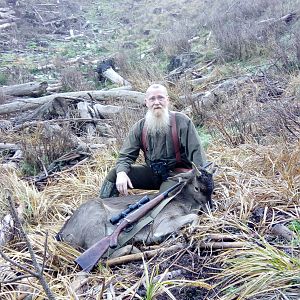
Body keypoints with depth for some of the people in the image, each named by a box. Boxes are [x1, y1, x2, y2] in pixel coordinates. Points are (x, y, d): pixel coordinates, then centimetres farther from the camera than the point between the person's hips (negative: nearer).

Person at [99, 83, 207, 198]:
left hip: (177, 172, -4)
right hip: (152, 172, 4)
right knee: (114, 174, -11)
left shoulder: (182, 121, -9)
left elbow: (196, 152, -13)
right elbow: (126, 155, 0)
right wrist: (121, 173, -22)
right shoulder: (139, 127, 1)